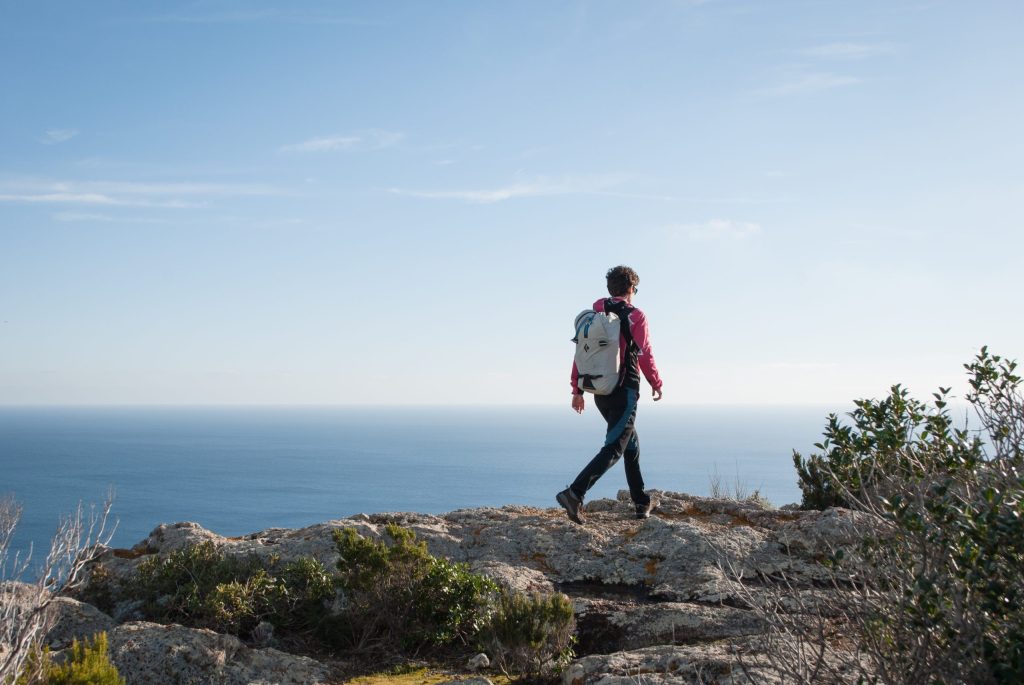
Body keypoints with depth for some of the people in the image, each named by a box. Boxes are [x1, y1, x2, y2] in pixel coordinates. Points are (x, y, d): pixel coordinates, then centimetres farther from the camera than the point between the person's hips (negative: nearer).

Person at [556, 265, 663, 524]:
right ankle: (575, 493, -27)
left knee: (630, 442, 21)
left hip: (599, 391, 7)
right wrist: (656, 384, 8)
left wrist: (577, 389, 11)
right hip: (624, 391, -7)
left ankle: (642, 503, 27)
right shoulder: (635, 316, -7)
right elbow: (645, 355, -7)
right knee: (613, 449, -9)